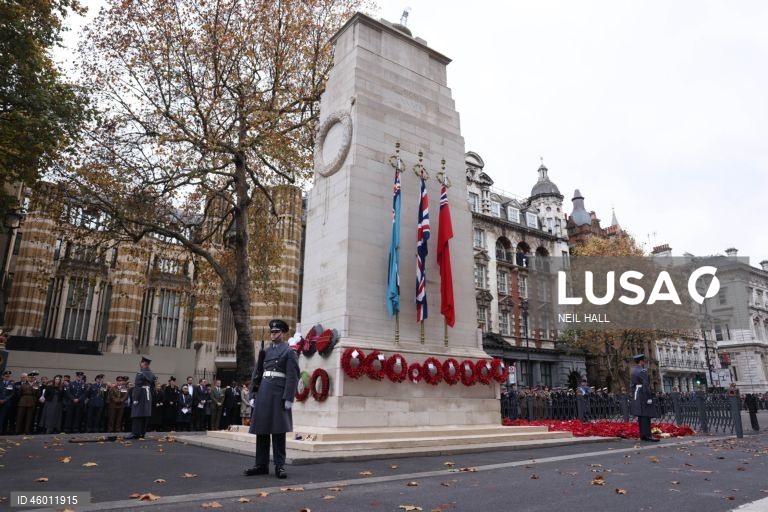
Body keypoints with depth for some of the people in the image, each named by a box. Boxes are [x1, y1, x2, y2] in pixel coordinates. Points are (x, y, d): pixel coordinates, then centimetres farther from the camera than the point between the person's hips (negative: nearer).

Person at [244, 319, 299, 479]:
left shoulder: (289, 351, 0)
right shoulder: (265, 351, 16)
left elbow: (292, 377, -8)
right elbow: (256, 374, 15)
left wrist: (288, 398, -15)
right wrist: (253, 395, 8)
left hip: (278, 394, -5)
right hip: (263, 393, 5)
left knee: (278, 430, -3)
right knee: (261, 429, 7)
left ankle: (279, 466, 4)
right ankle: (261, 465, 15)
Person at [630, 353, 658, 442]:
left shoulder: (633, 371, 16)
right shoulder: (643, 371, -13)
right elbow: (645, 385, -19)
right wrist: (649, 398, -19)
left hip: (637, 396, 9)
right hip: (643, 395, -9)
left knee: (641, 416, 8)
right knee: (646, 415, -10)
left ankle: (643, 435, 8)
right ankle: (648, 435, -13)